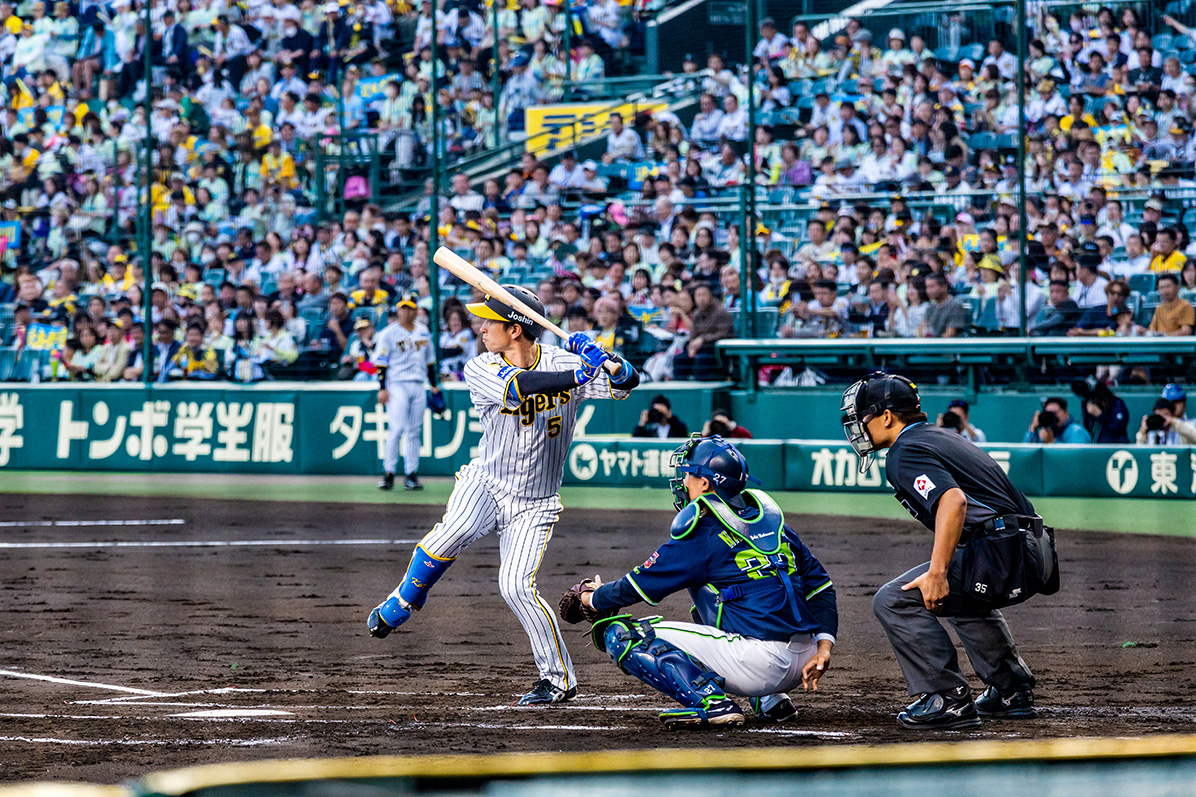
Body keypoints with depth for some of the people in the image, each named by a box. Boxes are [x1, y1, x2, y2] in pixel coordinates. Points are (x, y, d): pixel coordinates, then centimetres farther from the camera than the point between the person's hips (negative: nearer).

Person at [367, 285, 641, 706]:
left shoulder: (562, 362, -7)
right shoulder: (481, 369, -9)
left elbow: (627, 382, -13)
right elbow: (519, 385, -30)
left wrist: (602, 358, -33)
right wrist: (579, 376, -37)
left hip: (533, 503, 0)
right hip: (485, 483, 0)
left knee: (516, 587, -15)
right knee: (453, 532, -32)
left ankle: (560, 679, 0)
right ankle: (404, 601, -6)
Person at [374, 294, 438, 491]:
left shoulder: (423, 332, 14)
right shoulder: (389, 333, -2)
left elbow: (429, 360, 21)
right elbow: (381, 362, -5)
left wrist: (434, 385, 17)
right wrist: (382, 388, -12)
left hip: (418, 386, 5)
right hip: (397, 385, -5)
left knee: (414, 431, 5)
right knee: (396, 429, -13)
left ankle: (411, 475, 8)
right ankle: (388, 474, -8)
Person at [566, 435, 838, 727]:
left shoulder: (701, 536, -5)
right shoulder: (772, 520, 16)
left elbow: (638, 586, 3)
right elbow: (819, 585, 16)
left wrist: (594, 599, 22)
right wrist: (823, 647, 9)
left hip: (759, 664, -8)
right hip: (800, 665, 8)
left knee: (621, 634, -3)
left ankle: (710, 702, -16)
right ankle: (771, 701, 21)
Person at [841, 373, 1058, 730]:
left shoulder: (905, 453, -7)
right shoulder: (944, 436, 24)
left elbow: (953, 500, -25)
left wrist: (937, 572, -29)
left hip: (1000, 554, -10)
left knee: (894, 601, -10)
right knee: (959, 596, 38)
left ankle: (948, 699, -12)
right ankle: (1012, 690, 35)